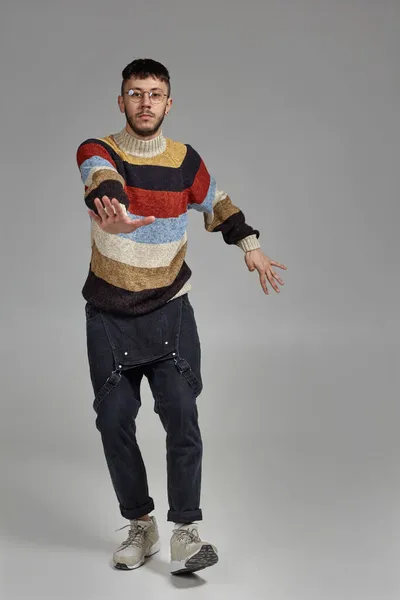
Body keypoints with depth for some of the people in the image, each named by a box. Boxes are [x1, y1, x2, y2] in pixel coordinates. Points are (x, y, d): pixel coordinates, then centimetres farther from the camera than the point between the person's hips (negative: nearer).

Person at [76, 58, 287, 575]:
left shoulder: (185, 160, 1)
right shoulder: (96, 152, -8)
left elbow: (217, 203, 20)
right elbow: (102, 182, -33)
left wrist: (251, 247, 14)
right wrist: (112, 215, -54)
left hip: (169, 310, 1)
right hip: (109, 316, 0)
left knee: (181, 416, -11)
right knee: (114, 421, 2)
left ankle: (185, 533, -6)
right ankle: (140, 526, 18)